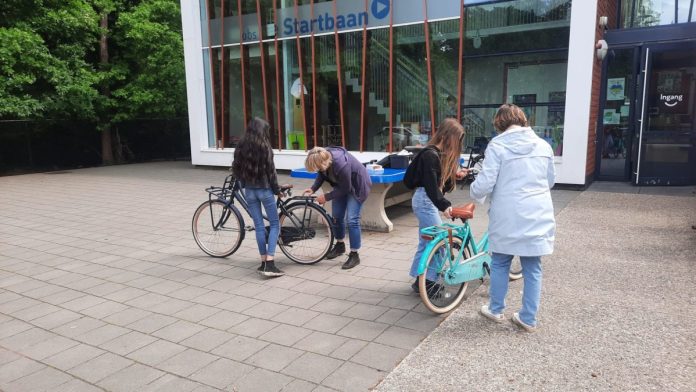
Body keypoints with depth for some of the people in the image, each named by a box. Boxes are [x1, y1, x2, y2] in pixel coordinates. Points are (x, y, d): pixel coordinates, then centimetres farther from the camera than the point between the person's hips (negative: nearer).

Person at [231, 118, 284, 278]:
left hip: (249, 190, 4)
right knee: (274, 224, 4)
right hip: (264, 189, -4)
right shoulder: (264, 146, -10)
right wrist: (276, 189, 1)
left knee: (259, 226, 11)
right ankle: (269, 264, -5)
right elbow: (270, 170, -9)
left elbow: (235, 168, 5)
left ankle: (264, 263, 14)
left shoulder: (241, 147, 2)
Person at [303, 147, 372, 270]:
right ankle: (340, 245, 32)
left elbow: (345, 189, -27)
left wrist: (326, 197, -22)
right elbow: (321, 174, -1)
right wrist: (313, 188, -14)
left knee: (352, 220, -12)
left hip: (356, 186, -7)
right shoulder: (323, 156, -21)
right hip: (342, 184, 7)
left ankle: (354, 255, -3)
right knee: (336, 216, 11)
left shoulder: (341, 164, -41)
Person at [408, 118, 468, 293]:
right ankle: (427, 281, 5)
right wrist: (444, 205, -35)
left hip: (426, 200, 10)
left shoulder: (440, 153, 12)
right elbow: (431, 185, -26)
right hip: (425, 200, -10)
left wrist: (455, 175, 0)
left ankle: (420, 281, 23)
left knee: (427, 242, 14)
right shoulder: (431, 155, -19)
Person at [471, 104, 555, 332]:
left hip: (508, 216, -4)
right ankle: (528, 319, 20)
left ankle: (496, 310, 28)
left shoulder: (497, 146, -8)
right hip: (538, 216, 4)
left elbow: (484, 184, -13)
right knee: (532, 268, 12)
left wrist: (475, 194, 9)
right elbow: (550, 181, 18)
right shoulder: (543, 145, 7)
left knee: (500, 263, 15)